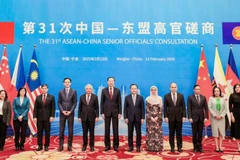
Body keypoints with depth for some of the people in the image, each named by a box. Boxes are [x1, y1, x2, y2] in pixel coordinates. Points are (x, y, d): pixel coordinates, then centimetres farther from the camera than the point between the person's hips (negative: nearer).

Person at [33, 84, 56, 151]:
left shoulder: (51, 97, 3)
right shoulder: (38, 97, 9)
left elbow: (53, 108, -1)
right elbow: (35, 108, 5)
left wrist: (52, 116, -10)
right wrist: (35, 117, -4)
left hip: (47, 117, -2)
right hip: (39, 117, 2)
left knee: (47, 132, 3)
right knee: (39, 132, 5)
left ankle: (46, 146, 12)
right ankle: (40, 146, 14)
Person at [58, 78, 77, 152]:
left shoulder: (74, 91, 3)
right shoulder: (61, 92, 7)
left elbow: (75, 103, -1)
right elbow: (59, 102, 5)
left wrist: (70, 111, -11)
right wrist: (62, 111, -9)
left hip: (70, 113, -1)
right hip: (62, 113, 1)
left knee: (70, 130, 2)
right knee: (61, 130, 1)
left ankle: (69, 146, 9)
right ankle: (61, 146, 8)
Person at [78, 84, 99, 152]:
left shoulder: (95, 97, 0)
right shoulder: (82, 97, 5)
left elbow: (97, 107, 1)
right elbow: (80, 107, 6)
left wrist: (97, 116, -7)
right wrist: (79, 117, 1)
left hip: (92, 117, -1)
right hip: (84, 117, 1)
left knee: (91, 132, 5)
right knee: (85, 132, 6)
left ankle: (92, 146, 14)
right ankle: (84, 146, 16)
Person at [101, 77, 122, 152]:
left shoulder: (117, 90, 2)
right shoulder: (104, 90, 2)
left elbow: (119, 102, 2)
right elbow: (102, 102, 3)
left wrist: (120, 113, -4)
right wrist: (102, 112, -3)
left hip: (115, 112, 0)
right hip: (107, 112, 0)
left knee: (115, 129, 3)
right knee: (107, 129, 4)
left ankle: (115, 145, 12)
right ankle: (107, 145, 13)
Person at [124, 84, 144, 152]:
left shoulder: (140, 97, 2)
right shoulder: (127, 97, 3)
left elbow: (142, 108, 1)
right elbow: (125, 108, 2)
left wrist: (142, 118, -5)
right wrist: (125, 117, -5)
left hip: (138, 118, 0)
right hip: (130, 118, 0)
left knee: (138, 133, 4)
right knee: (130, 133, 5)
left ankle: (138, 146, 14)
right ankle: (130, 146, 15)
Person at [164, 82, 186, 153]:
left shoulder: (181, 96, 4)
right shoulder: (166, 96, 1)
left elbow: (183, 107, 3)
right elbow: (165, 107, 0)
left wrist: (184, 116, -3)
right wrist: (165, 116, -6)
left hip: (179, 117, 1)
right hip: (171, 117, -1)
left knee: (179, 133, 5)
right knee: (171, 133, 5)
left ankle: (179, 147, 13)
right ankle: (172, 147, 12)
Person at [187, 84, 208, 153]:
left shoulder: (203, 97, 7)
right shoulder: (190, 97, -1)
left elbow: (206, 108, 5)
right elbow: (189, 108, -5)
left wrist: (206, 117, -4)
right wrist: (190, 117, -12)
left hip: (201, 118, 2)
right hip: (194, 117, -2)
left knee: (200, 133, 6)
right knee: (194, 133, 4)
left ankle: (199, 146, 15)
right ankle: (195, 147, 13)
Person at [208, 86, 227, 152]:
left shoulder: (223, 99, 8)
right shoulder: (211, 98, 3)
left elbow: (225, 108, 3)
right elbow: (209, 108, -5)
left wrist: (221, 115, -10)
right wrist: (215, 115, -13)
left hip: (221, 118, 2)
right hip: (214, 118, -2)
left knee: (221, 132, 2)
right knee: (215, 132, -1)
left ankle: (220, 146, 8)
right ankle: (217, 147, 3)